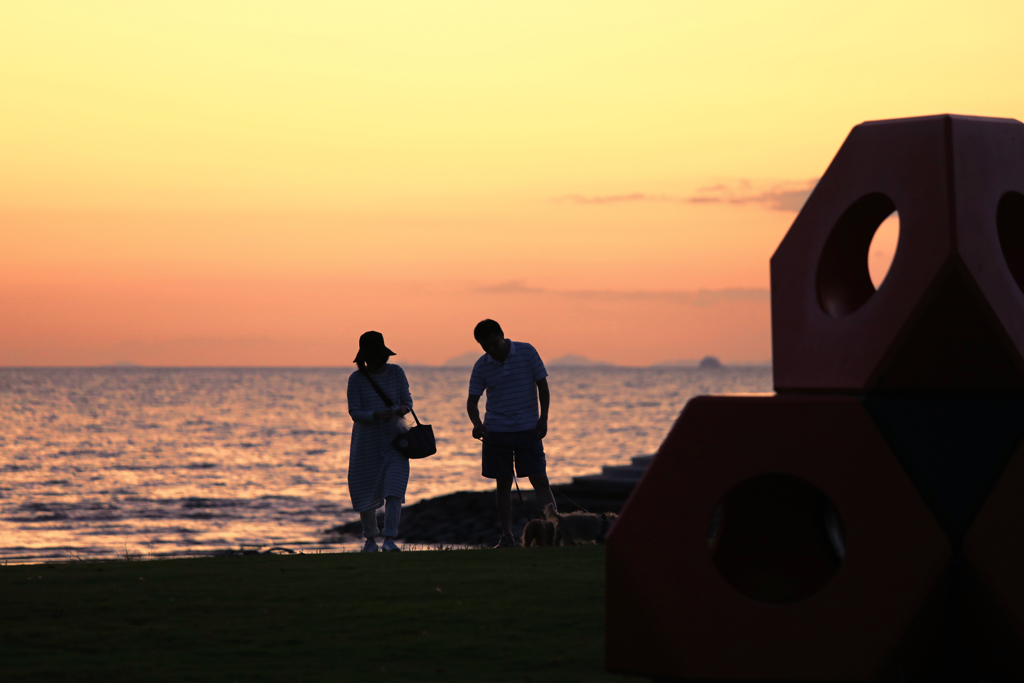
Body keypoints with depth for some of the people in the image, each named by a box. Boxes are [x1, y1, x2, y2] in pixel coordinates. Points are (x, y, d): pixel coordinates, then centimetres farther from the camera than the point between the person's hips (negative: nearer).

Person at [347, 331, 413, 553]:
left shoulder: (396, 373, 1)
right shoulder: (356, 379, -3)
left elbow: (408, 401, 6)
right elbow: (354, 412, -8)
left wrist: (402, 409, -18)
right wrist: (376, 414, -26)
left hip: (393, 440, 0)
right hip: (366, 443, 0)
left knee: (394, 492, -14)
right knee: (364, 492, 6)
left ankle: (389, 539, -15)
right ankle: (370, 538, 26)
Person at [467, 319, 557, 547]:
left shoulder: (526, 352, -5)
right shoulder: (481, 366, -1)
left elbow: (542, 385, -1)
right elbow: (472, 400, 1)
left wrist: (543, 418, -9)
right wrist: (477, 423, -18)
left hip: (528, 428, -2)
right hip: (496, 431, 2)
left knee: (540, 479, -7)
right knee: (503, 483, 4)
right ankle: (507, 535, 11)